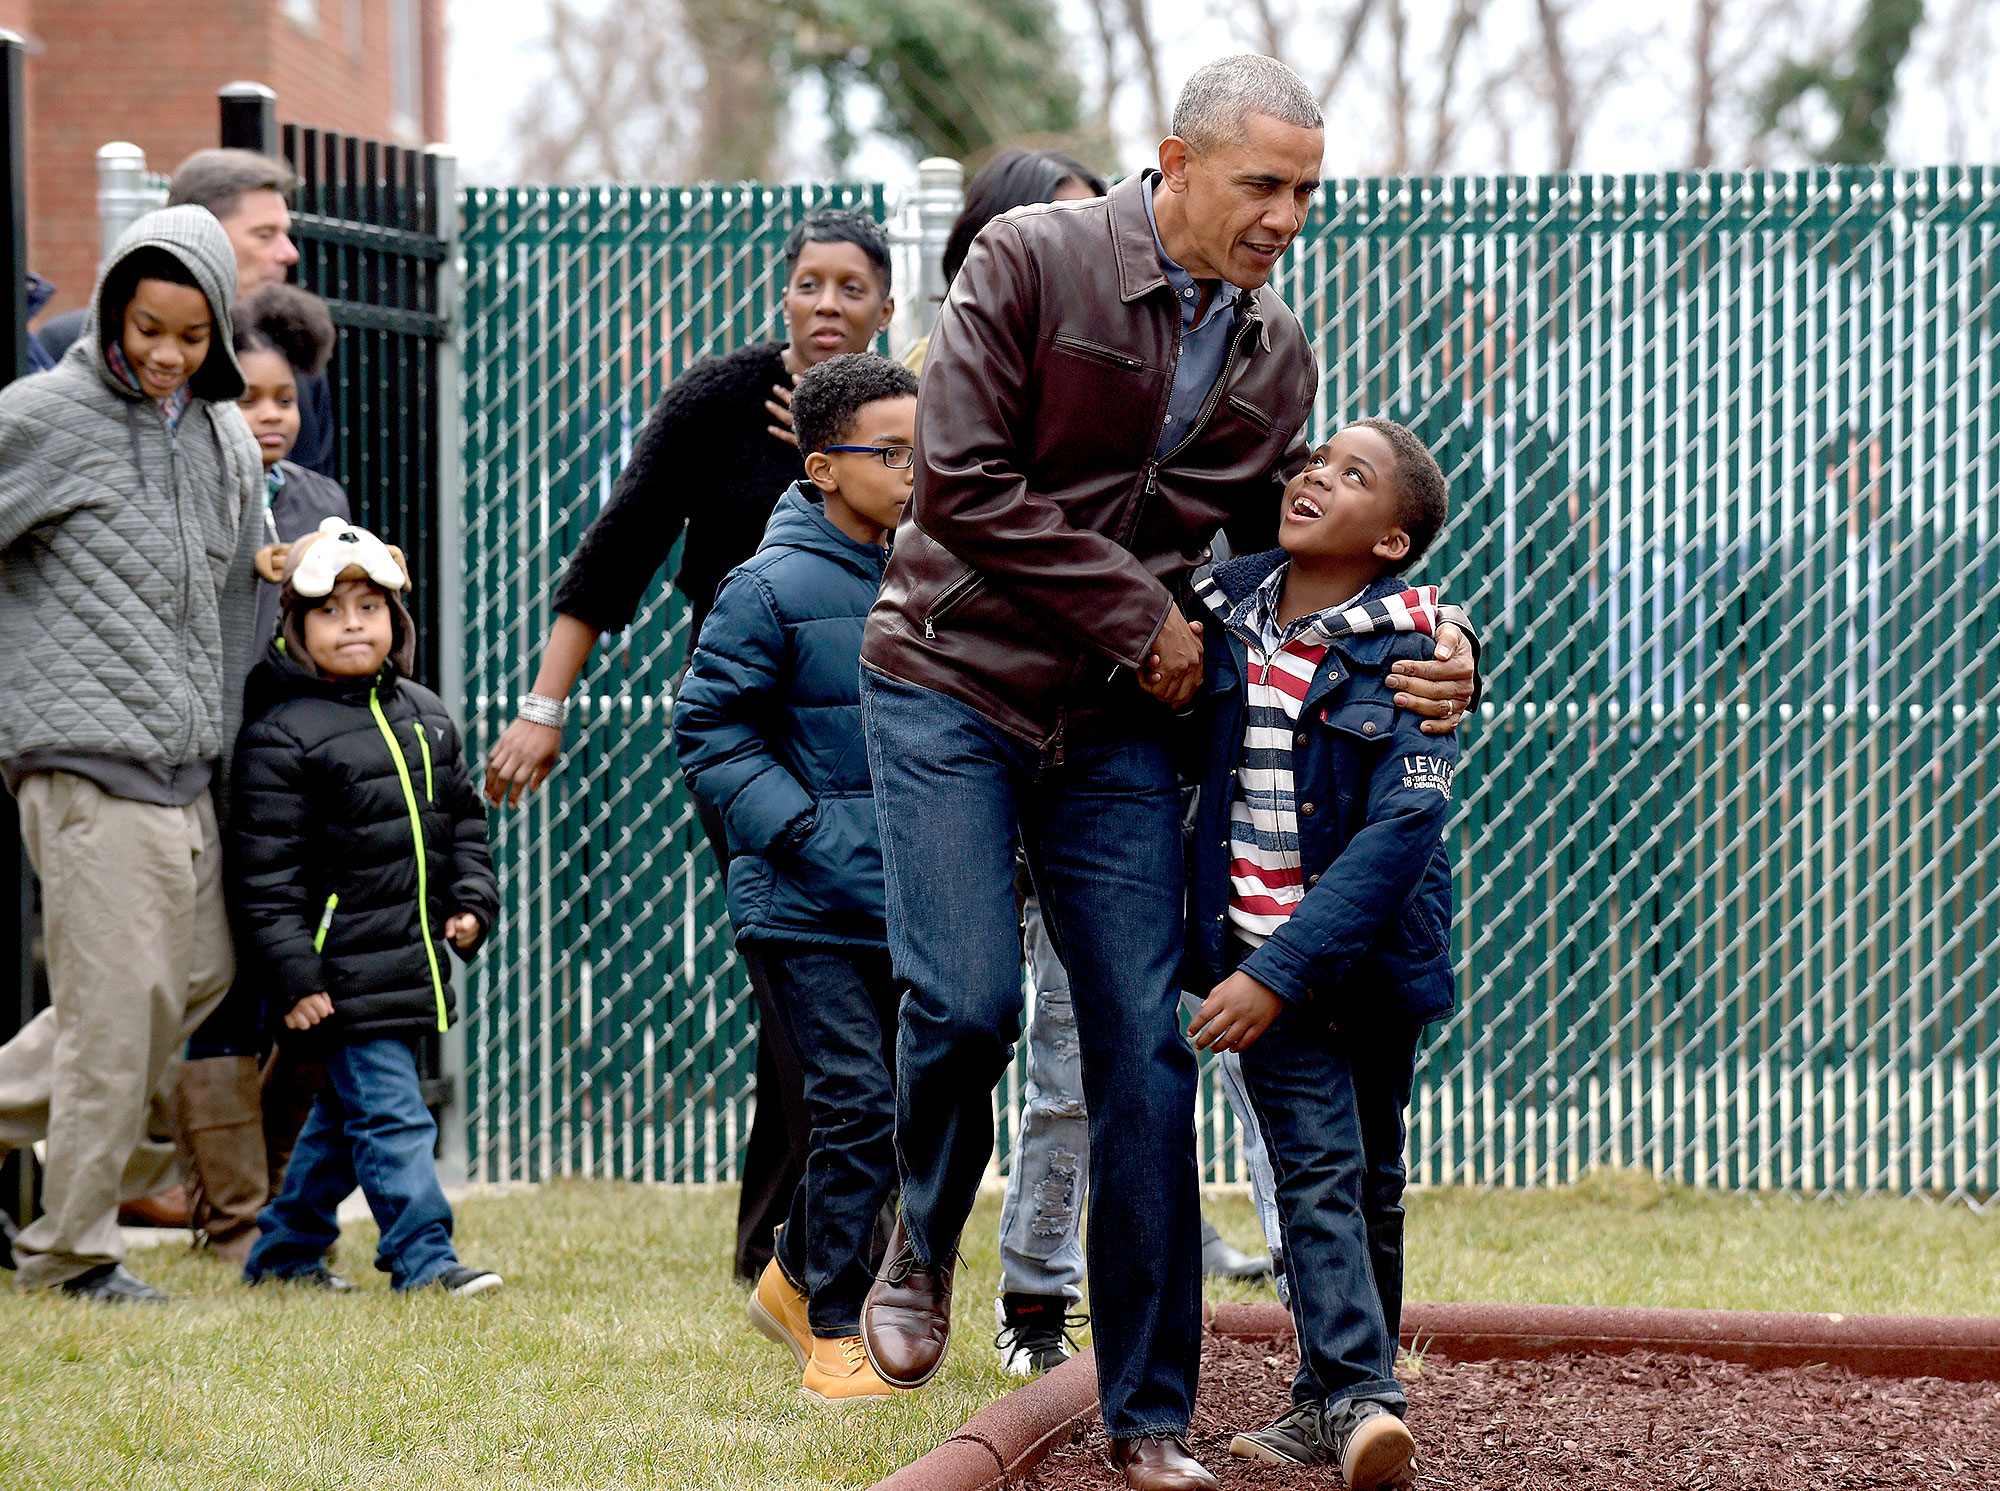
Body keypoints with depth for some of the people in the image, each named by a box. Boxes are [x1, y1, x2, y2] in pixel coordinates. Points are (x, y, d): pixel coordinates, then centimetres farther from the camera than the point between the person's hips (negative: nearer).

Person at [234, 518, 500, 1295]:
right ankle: (422, 1254, -6)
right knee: (389, 1113, -9)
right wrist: (293, 971, -16)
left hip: (412, 959, 7)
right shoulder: (279, 734, -10)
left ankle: (284, 1249, 25)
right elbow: (265, 870, -12)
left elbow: (463, 818, 22)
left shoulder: (424, 715, 12)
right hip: (344, 970, -7)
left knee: (348, 1111, 14)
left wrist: (471, 902, 8)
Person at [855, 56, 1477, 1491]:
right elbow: (964, 481, -16)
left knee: (1145, 1048, -3)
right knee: (968, 1002, -16)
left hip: (1116, 725, 4)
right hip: (952, 685, -4)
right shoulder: (1030, 261, -11)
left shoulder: (1277, 354, 6)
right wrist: (1135, 612, -15)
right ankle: (923, 1241, 18)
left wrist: (1427, 647, -4)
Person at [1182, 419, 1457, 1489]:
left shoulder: (1406, 652, -11)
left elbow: (1401, 830, -19)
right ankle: (1358, 1400, -17)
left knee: (1367, 1179, 9)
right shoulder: (1223, 616, 1)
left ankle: (1336, 1399, 20)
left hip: (1368, 949, -2)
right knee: (1317, 1167, -9)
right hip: (1258, 951, 2)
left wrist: (1281, 972, -24)